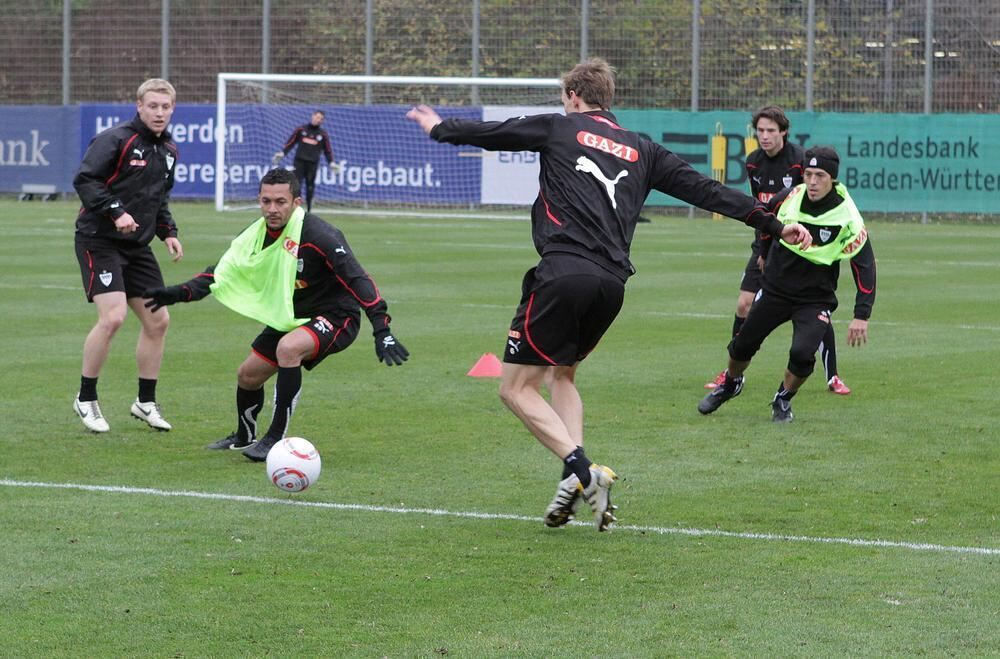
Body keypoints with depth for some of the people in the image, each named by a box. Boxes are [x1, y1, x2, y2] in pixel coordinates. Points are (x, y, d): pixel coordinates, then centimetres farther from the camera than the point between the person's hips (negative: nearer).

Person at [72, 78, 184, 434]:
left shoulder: (168, 150, 12)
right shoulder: (115, 139, -12)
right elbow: (84, 180, -18)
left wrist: (167, 232, 9)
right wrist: (116, 212, -28)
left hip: (137, 246, 8)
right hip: (99, 241, -8)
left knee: (157, 321, 6)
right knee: (113, 316, -19)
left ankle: (146, 401, 21)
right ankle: (86, 399, -2)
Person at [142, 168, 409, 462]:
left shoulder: (320, 236, -27)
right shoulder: (257, 234, -6)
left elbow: (358, 281, -29)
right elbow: (222, 272, 0)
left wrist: (382, 331, -38)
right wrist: (180, 293, -15)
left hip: (335, 317, -8)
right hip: (289, 317, 8)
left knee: (288, 348, -35)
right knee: (248, 375, 12)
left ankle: (276, 440, -25)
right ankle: (244, 437, 44)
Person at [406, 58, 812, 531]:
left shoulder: (558, 129, 10)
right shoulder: (642, 151, 20)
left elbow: (487, 134, 19)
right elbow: (704, 189, 19)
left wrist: (439, 128, 38)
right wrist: (773, 223, 22)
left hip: (563, 274, -6)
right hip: (612, 282, 6)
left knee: (517, 388, 1)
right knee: (562, 373, 26)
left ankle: (581, 471, -17)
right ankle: (578, 479, 9)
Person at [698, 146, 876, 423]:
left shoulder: (847, 217, -20)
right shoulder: (788, 198, -11)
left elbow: (864, 266, -18)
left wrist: (861, 316, -24)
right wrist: (765, 255, 25)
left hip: (815, 298, -3)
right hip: (775, 289, 3)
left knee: (802, 354, -23)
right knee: (742, 346, 10)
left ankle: (783, 400, 7)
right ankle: (730, 384, 43)